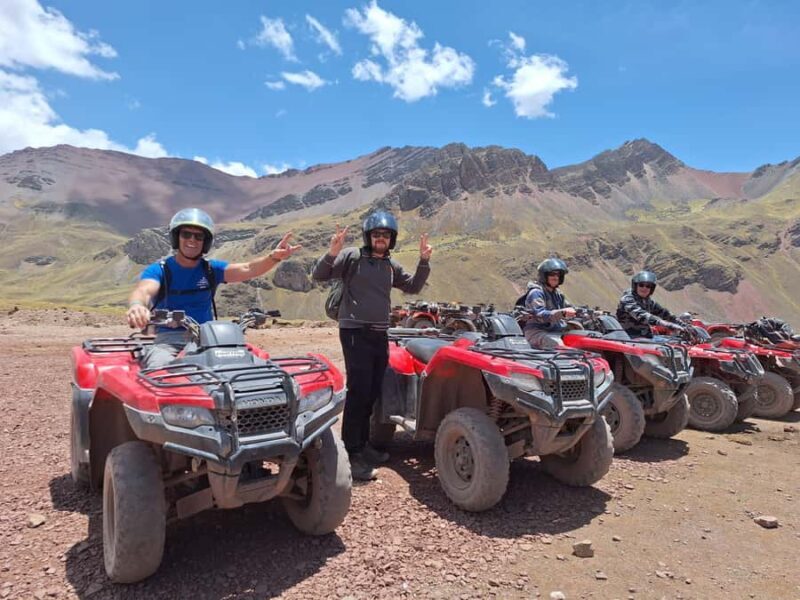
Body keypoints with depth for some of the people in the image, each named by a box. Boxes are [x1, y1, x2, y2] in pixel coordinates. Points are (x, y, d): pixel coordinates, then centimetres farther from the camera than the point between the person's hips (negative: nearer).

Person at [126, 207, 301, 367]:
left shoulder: (211, 269, 7)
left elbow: (248, 269, -9)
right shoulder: (159, 270, 0)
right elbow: (143, 291, -21)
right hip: (168, 340, -2)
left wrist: (274, 257, -30)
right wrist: (137, 305, -48)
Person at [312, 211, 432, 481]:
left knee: (373, 392, 12)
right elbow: (319, 275, -10)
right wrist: (332, 254, -27)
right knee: (358, 392, -10)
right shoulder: (352, 256, -5)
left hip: (380, 334, 7)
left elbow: (413, 287, 19)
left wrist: (424, 261, 7)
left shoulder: (391, 265, 14)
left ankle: (362, 444, 26)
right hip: (355, 333, -7)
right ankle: (351, 454, -3)